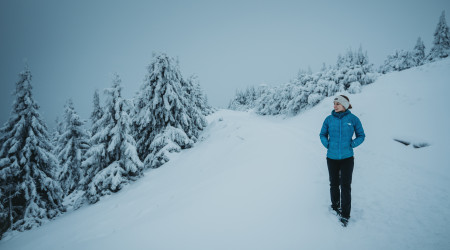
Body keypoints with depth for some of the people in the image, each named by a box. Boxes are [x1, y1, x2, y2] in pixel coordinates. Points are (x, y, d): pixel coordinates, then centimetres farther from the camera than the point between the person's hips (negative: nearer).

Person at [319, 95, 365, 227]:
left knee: (345, 186, -1)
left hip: (347, 158, -2)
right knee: (334, 184, 13)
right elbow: (323, 134, 11)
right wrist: (327, 145, -4)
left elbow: (361, 136, 4)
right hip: (332, 157, 2)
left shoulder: (353, 119, -6)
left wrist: (351, 145, -10)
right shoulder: (329, 119, -2)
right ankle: (335, 207, 33)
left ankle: (345, 215, 11)